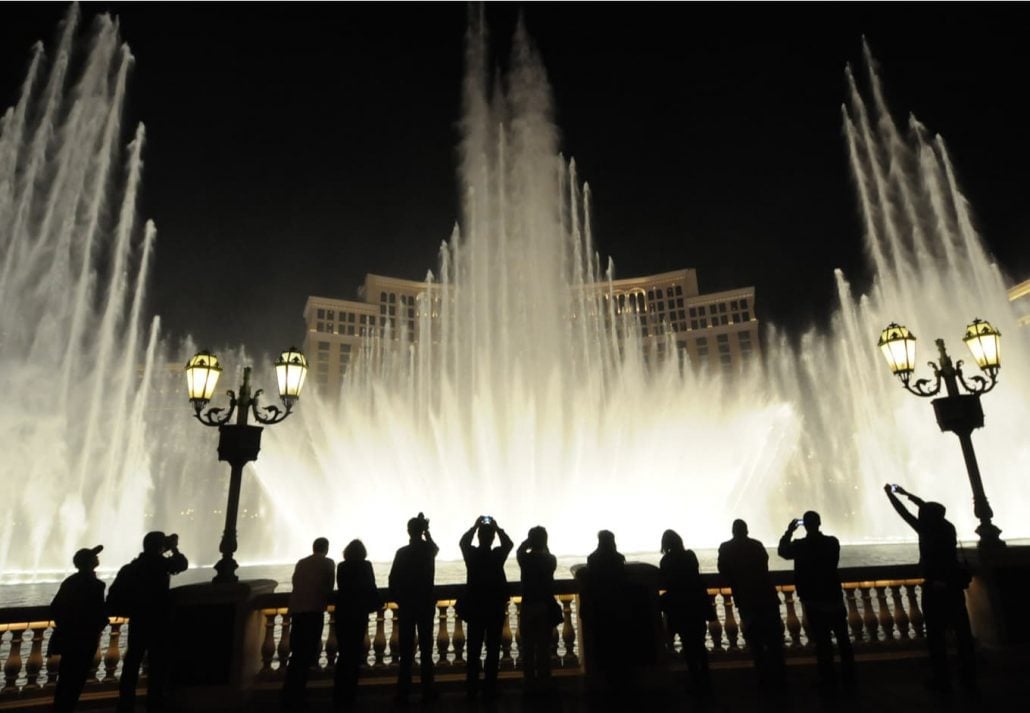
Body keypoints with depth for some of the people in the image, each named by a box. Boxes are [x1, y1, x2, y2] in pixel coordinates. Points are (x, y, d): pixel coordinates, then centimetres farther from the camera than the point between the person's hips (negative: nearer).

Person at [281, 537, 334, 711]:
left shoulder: (301, 563, 17)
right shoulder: (328, 563, 5)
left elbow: (296, 584, 16)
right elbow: (329, 588, 4)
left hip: (296, 610, 5)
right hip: (314, 610, -5)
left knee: (296, 653, 14)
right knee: (307, 655, -1)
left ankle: (288, 697, 16)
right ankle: (296, 698, -3)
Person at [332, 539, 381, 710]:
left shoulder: (341, 567, -1)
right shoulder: (365, 566, -8)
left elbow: (341, 588, 4)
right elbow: (370, 588, -8)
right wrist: (377, 602, 10)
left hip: (342, 614, 2)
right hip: (359, 614, -2)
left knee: (344, 653, 10)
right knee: (355, 653, 10)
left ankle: (339, 696, 7)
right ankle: (349, 694, 13)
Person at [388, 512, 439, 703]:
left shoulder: (402, 552, -7)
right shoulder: (429, 549, -2)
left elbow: (393, 580, -8)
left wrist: (398, 599, 5)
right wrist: (426, 531, 16)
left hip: (406, 605, 0)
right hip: (426, 604, 0)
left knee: (406, 650, 6)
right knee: (426, 648, 6)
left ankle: (403, 692, 7)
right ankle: (427, 691, 8)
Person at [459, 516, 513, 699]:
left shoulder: (471, 554, -8)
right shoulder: (499, 554, -11)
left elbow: (463, 542, 16)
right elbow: (509, 543, 12)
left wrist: (475, 526, 17)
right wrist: (497, 528, 11)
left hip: (475, 609, 1)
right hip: (496, 609, -1)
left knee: (474, 651, 9)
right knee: (493, 650, 7)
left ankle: (472, 689, 13)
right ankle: (490, 689, 9)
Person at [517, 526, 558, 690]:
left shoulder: (525, 558, -9)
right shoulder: (550, 559, -8)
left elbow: (519, 550, 13)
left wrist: (530, 540, 8)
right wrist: (543, 546, 8)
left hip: (528, 607, -1)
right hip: (546, 606, 1)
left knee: (528, 647, 9)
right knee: (544, 646, 11)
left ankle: (530, 683, 14)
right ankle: (544, 682, 17)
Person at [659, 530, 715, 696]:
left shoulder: (666, 561, -10)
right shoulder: (690, 555, -5)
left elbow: (665, 584, -4)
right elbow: (695, 577, 5)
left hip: (679, 608, -3)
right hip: (696, 605, 3)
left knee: (688, 647, 8)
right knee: (700, 644, 17)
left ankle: (698, 684, 10)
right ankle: (705, 682, 19)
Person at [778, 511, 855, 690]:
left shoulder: (799, 546, -15)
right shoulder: (832, 542, -9)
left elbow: (782, 551, 6)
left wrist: (789, 531, 11)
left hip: (813, 601, -2)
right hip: (834, 598, 2)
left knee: (822, 641, 7)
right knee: (843, 638, 16)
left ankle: (828, 679, 14)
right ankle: (849, 677, 23)